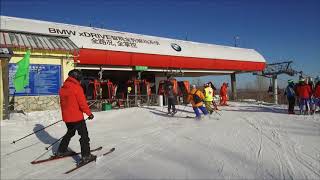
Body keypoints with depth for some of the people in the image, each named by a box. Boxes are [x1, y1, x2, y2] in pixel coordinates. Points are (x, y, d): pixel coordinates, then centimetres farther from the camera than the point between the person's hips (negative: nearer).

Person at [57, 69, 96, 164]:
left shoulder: (63, 88, 8)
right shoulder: (77, 87, -16)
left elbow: (62, 102, 17)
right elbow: (82, 103, -18)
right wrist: (89, 113, -7)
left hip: (66, 117, 8)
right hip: (77, 116, -8)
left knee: (70, 132, 26)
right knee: (84, 135, 0)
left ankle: (61, 151, 34)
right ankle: (86, 156, -1)